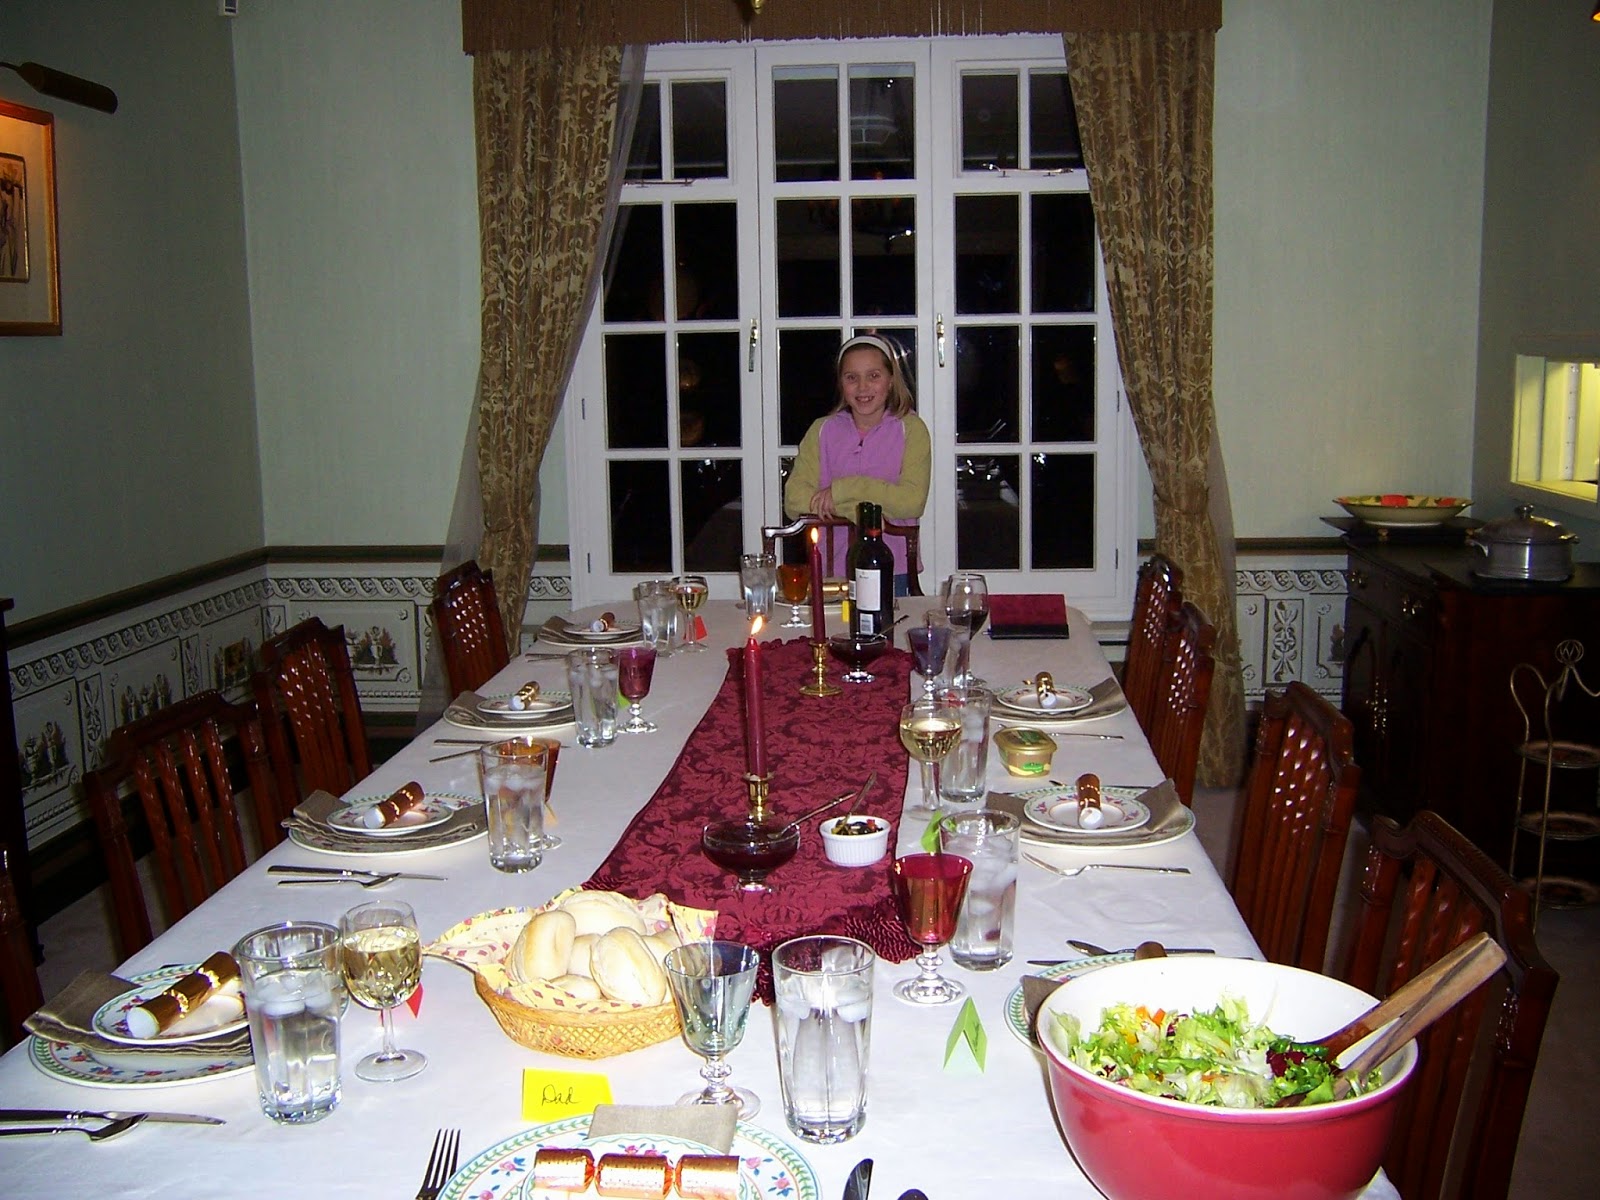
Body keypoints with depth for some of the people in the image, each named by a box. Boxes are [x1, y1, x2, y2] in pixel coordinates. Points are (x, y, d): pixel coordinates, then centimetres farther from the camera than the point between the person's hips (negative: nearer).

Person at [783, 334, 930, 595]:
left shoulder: (910, 428, -1)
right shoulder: (822, 430, 6)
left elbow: (913, 502, -13)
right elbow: (794, 501, -6)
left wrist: (844, 490, -15)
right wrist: (862, 511, -16)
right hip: (832, 570, 2)